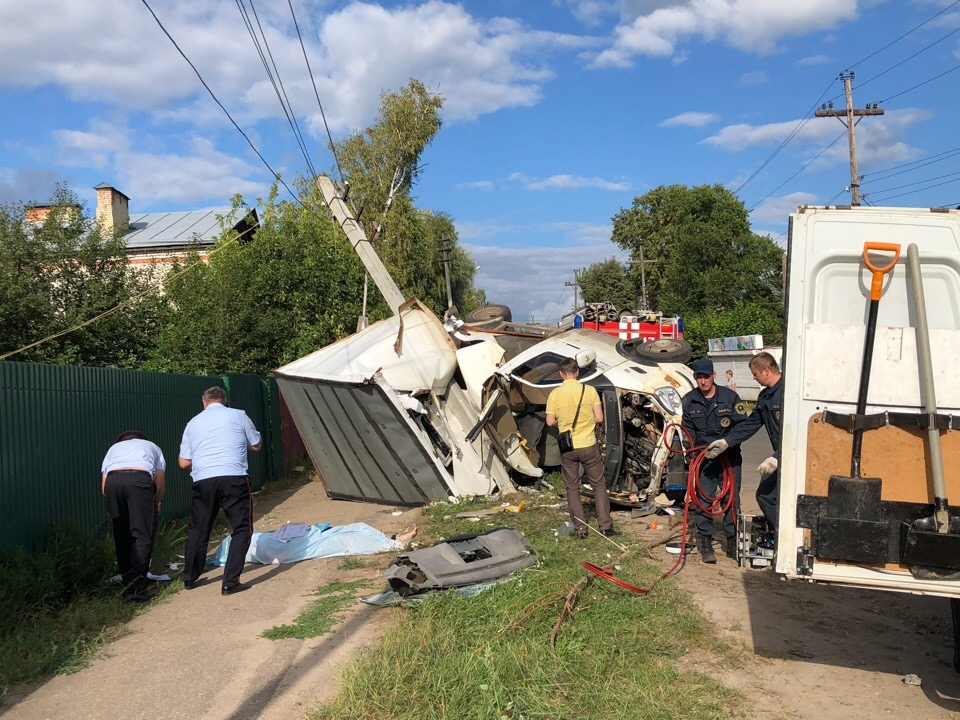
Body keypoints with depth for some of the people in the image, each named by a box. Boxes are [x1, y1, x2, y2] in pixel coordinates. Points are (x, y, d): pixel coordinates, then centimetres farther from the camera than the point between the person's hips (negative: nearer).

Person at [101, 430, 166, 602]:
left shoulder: (113, 448, 39)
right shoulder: (152, 447, 36)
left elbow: (103, 486, 25)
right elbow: (159, 484, 23)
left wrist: (113, 508, 38)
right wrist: (155, 505, 40)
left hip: (113, 480, 3)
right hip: (140, 478, -2)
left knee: (121, 536, 14)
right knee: (143, 536, 0)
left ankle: (127, 585, 17)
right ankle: (136, 588, -8)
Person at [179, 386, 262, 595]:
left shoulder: (193, 423, 15)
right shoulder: (238, 416, 8)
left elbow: (184, 462, 15)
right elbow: (256, 445, 16)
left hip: (202, 481, 3)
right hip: (234, 478, -3)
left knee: (198, 531, 19)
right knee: (241, 529, 5)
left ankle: (190, 578, 32)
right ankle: (230, 582, -1)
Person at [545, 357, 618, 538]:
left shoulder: (555, 394, -7)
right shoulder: (589, 390, -9)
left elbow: (550, 422, -3)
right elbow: (599, 418, -7)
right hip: (588, 446, 0)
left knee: (572, 489, 12)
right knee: (599, 485, 12)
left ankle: (580, 528, 13)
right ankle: (605, 526, 12)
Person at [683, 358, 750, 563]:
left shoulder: (730, 397, -4)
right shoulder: (689, 401, 3)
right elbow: (688, 431, 8)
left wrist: (726, 443, -19)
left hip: (730, 457, -1)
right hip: (703, 458, 1)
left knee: (732, 499, 4)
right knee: (703, 500, -4)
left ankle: (733, 543, 16)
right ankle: (705, 544, 7)